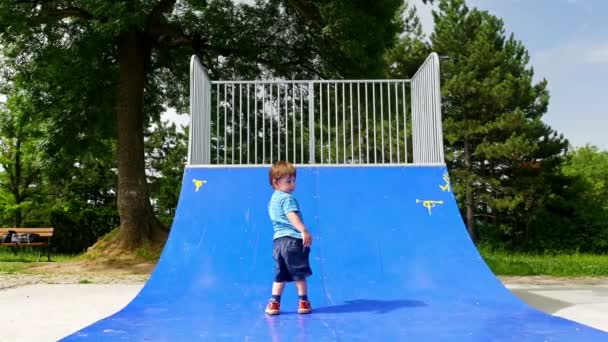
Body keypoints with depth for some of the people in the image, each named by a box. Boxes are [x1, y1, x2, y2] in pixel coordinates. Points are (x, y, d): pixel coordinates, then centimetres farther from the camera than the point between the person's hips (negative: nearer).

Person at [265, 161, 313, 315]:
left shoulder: (273, 199, 21)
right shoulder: (287, 198, -8)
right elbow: (292, 216, -24)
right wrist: (304, 231, -36)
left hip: (278, 240, 8)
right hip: (293, 240, -7)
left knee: (280, 275, 13)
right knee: (300, 273, 5)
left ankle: (274, 304, 11)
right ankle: (303, 302, 14)